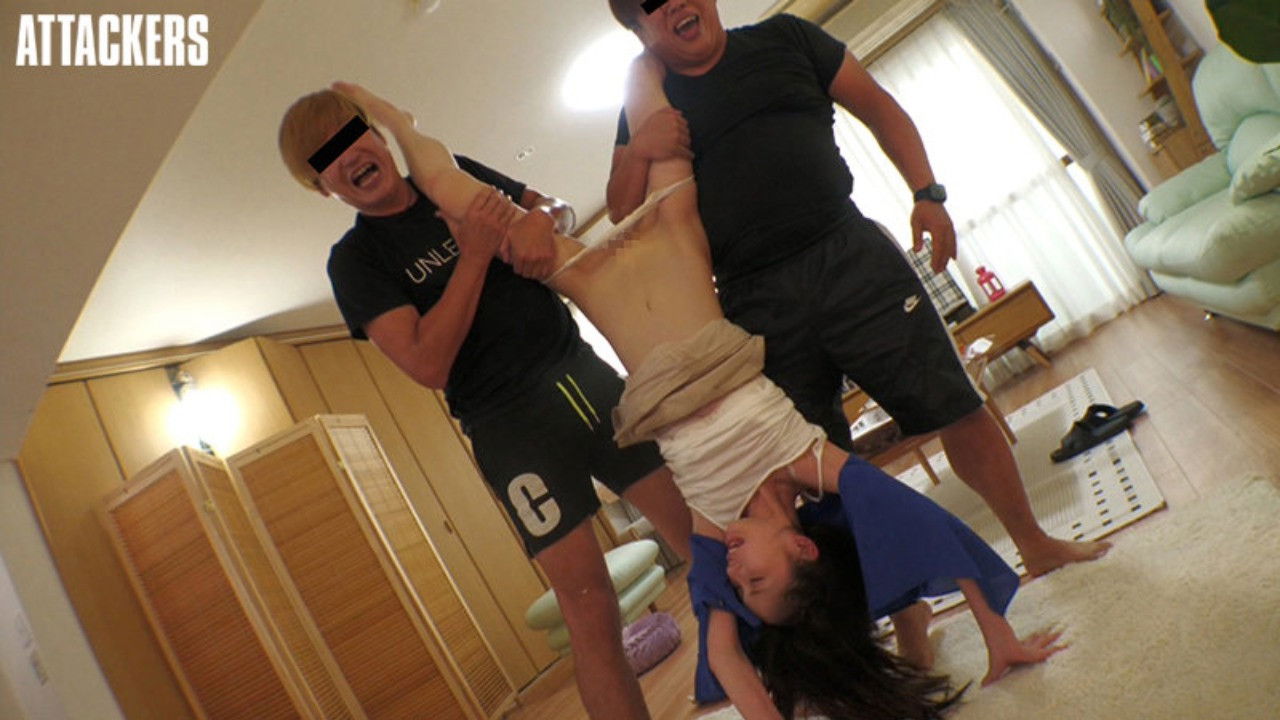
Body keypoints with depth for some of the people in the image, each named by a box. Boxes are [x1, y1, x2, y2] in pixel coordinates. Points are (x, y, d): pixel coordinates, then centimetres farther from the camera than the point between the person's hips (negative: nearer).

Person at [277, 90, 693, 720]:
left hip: (583, 373, 5)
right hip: (511, 425, -4)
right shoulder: (354, 260, -2)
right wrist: (475, 254, -18)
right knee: (589, 604, -6)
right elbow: (428, 365, -14)